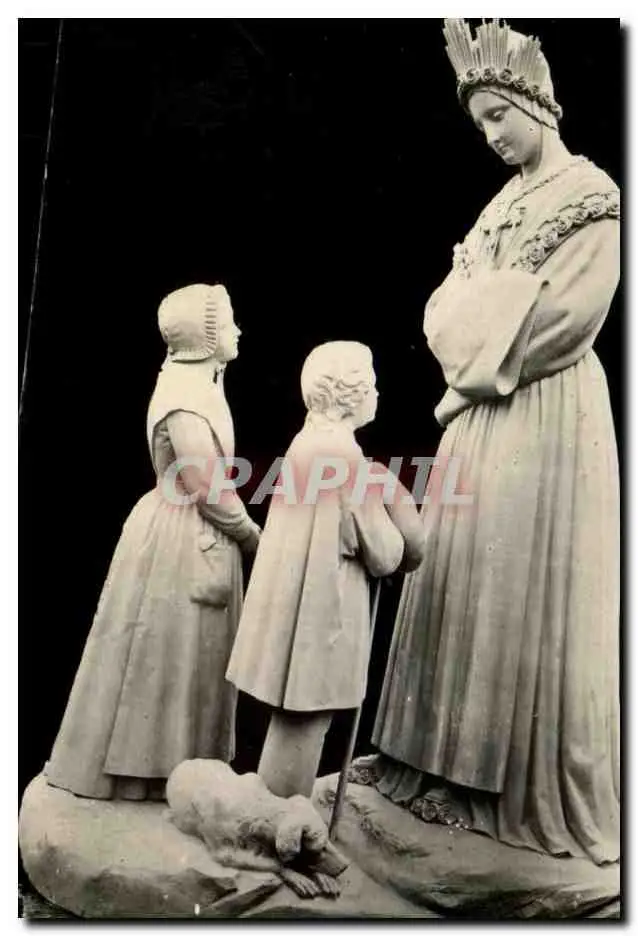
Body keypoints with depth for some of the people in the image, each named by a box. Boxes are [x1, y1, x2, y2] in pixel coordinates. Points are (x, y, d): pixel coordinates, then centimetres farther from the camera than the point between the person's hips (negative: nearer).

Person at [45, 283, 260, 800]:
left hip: (194, 537, 10)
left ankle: (161, 759, 33)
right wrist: (253, 535, -8)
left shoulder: (195, 382, 9)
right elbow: (208, 489, -22)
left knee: (183, 656, 18)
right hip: (180, 542, -10)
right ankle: (139, 765, 22)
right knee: (163, 655, 4)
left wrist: (239, 529, 9)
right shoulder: (185, 396, -22)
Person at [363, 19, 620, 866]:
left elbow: (564, 316, -15)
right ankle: (458, 764, 20)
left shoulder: (594, 195, -3)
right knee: (467, 581, 8)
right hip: (479, 414, 8)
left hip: (545, 415, -7)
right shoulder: (502, 204, 20)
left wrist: (484, 358, -6)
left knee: (530, 595, -5)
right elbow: (447, 310, 12)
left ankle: (541, 794, 10)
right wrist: (468, 357, -7)